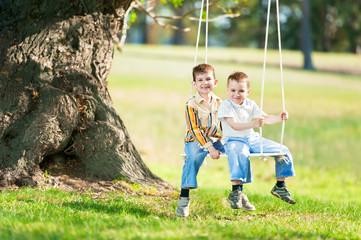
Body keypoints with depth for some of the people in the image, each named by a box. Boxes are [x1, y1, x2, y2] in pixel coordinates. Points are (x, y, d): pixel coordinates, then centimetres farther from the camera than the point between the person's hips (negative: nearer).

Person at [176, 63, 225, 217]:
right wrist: (209, 148, -22)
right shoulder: (191, 105, -8)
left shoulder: (219, 103, 9)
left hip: (214, 140, 5)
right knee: (193, 158, -37)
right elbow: (194, 130, -13)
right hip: (195, 141, -5)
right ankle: (184, 198, -34)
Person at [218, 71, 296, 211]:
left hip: (252, 138, 7)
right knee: (240, 154, -43)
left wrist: (279, 118, -16)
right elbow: (234, 125, -24)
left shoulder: (250, 104, 8)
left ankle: (280, 186, 15)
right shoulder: (226, 106, -11)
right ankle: (236, 192, -44)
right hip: (234, 140, -7)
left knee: (283, 151, 0)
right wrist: (253, 124, -38)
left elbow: (265, 118, 5)